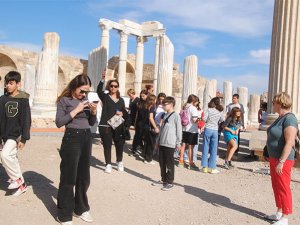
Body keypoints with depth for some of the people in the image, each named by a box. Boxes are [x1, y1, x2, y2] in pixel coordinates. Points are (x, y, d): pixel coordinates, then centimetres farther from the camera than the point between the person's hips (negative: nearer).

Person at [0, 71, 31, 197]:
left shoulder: (23, 100, -8)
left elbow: (26, 120, -10)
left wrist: (24, 138, -14)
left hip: (16, 135, -6)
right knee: (12, 159, 11)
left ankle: (17, 179, -2)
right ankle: (21, 184, 24)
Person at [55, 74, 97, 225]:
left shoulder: (85, 100, 11)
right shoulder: (64, 100, -4)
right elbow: (59, 122, -13)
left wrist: (93, 112, -6)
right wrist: (76, 110, -17)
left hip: (87, 138, 6)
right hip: (72, 138, -6)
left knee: (83, 176, 14)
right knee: (68, 177, 0)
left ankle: (80, 208, 30)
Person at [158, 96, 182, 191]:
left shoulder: (176, 116, -10)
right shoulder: (165, 115, 14)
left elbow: (179, 130, -11)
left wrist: (178, 142, -11)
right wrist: (159, 140, 18)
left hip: (170, 144, -8)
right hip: (162, 143, 8)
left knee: (169, 164, 1)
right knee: (162, 163, 13)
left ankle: (170, 182, 10)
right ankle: (164, 180, 26)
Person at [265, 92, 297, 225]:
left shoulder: (289, 119, -18)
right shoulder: (280, 118, 11)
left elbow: (290, 143, -23)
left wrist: (281, 162, -23)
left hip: (283, 160, -10)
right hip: (274, 158, 10)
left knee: (283, 188, 0)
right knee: (276, 187, 17)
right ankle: (279, 213, 29)